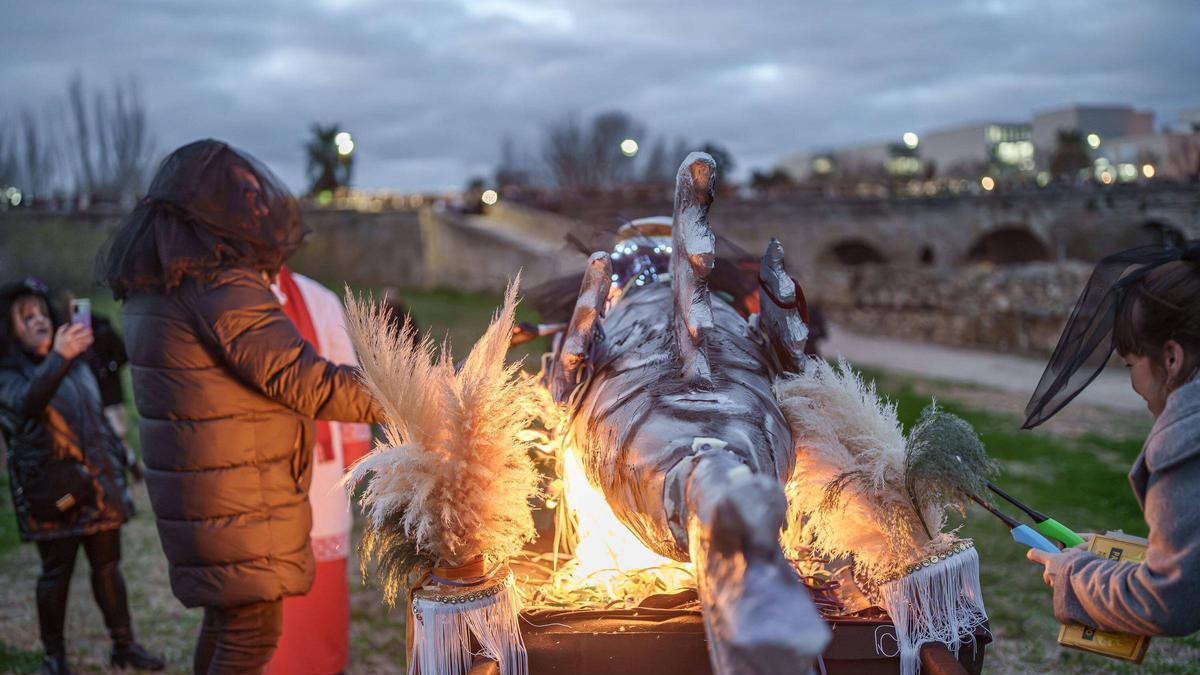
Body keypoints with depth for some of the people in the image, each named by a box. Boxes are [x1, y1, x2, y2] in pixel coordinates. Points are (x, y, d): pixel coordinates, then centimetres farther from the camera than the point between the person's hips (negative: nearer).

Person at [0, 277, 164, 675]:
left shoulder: (76, 365, 13)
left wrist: (118, 462, 20)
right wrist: (57, 358, -47)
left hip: (98, 483, 5)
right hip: (52, 490, -5)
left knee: (108, 565, 9)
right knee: (56, 572, 1)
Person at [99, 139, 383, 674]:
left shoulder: (150, 289, 8)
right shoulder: (222, 287, -21)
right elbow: (304, 382, -22)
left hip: (191, 489, 9)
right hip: (238, 503, -9)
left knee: (225, 616, 22)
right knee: (253, 630, 2)